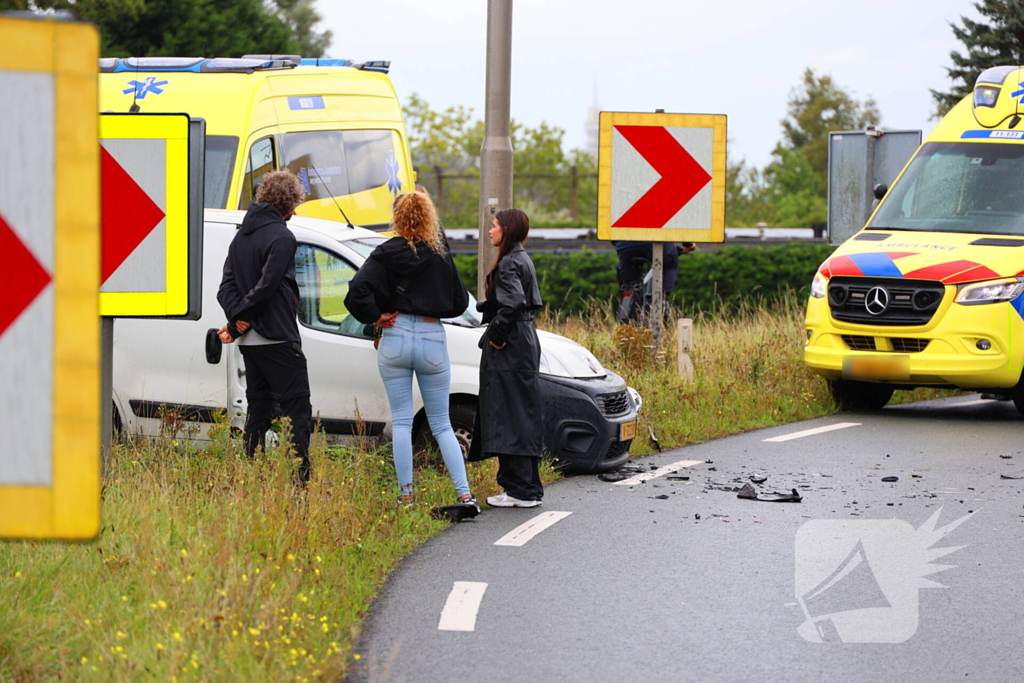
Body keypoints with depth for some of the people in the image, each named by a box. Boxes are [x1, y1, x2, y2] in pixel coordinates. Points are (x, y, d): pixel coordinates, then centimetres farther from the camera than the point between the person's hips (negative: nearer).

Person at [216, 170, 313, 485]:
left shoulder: (242, 236, 14)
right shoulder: (281, 237, -12)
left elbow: (227, 286, 8)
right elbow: (266, 287, -18)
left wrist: (237, 318, -6)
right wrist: (237, 325, -10)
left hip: (249, 342, 8)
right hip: (277, 339, -8)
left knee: (258, 409, 12)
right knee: (297, 410, -7)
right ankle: (300, 479, -14)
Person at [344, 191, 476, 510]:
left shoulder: (387, 254, -5)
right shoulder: (441, 257, 1)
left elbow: (358, 291, -16)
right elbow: (460, 302, 7)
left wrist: (375, 316, -3)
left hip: (396, 338, -1)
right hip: (433, 340, 2)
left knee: (401, 421, 6)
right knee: (441, 424, 8)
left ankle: (405, 494, 4)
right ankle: (465, 494, -1)